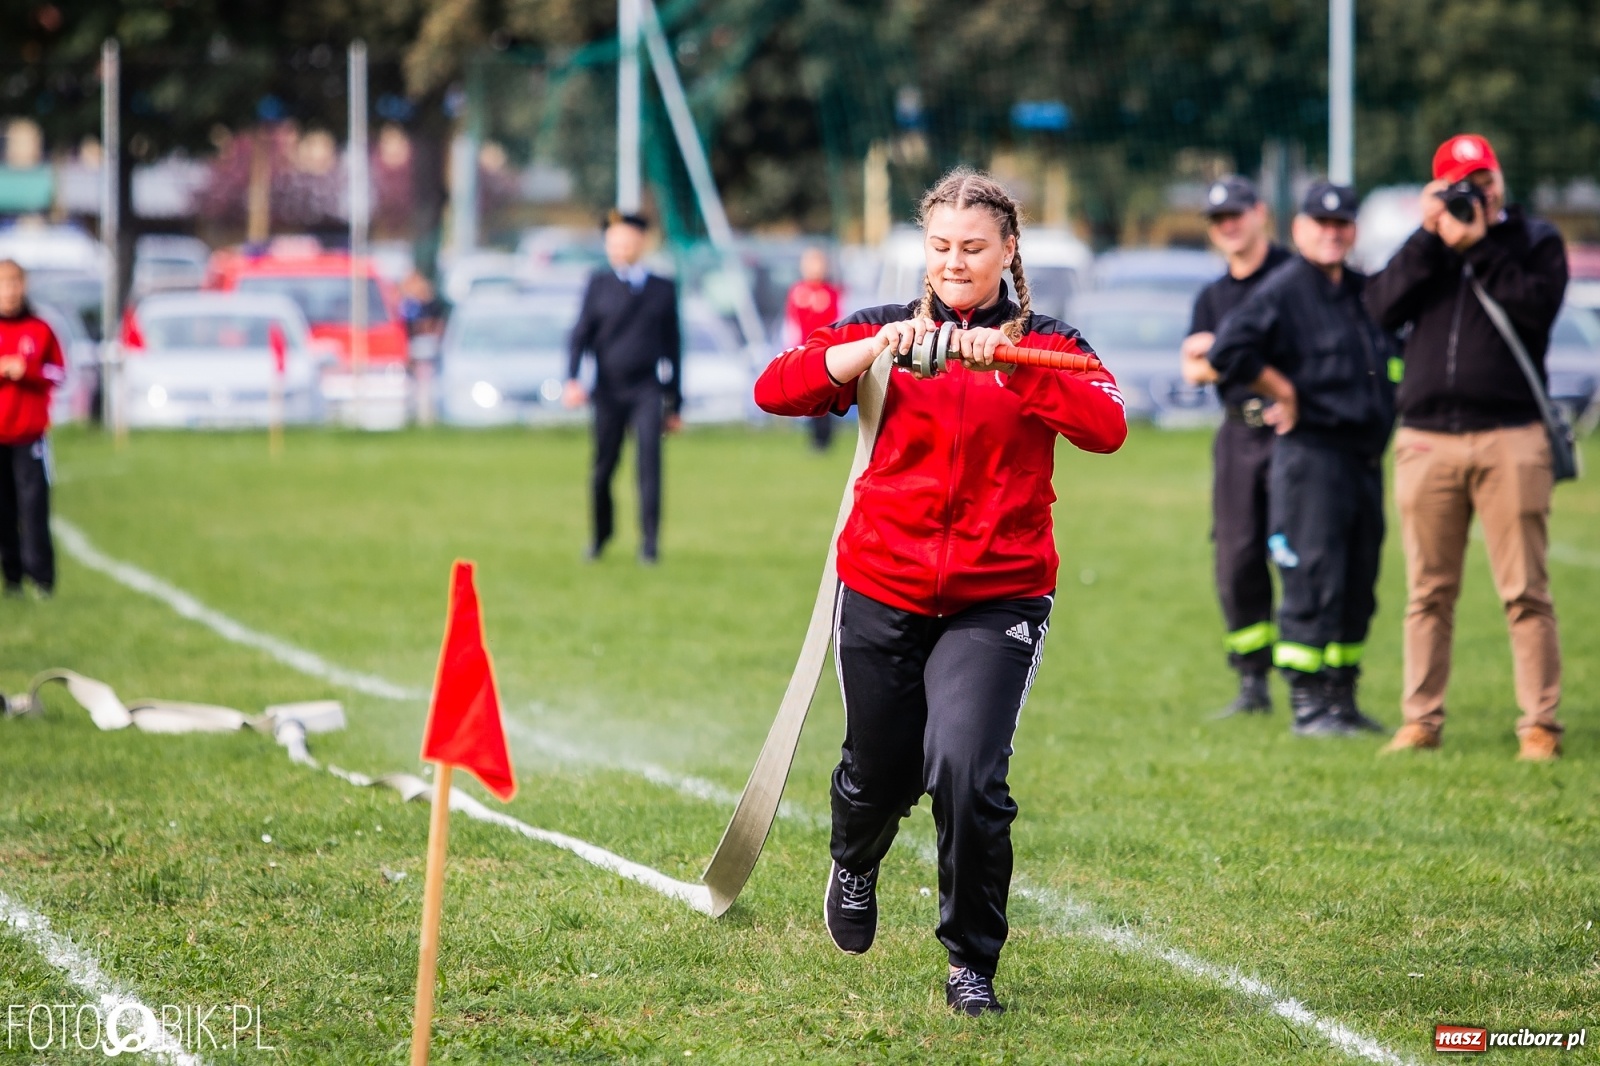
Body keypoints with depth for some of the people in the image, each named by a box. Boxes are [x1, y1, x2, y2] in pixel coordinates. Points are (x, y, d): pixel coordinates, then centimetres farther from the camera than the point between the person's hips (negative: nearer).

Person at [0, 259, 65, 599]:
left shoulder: (39, 330, 6)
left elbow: (58, 373, 7)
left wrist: (27, 372, -10)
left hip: (30, 433, 0)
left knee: (34, 505, -7)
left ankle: (41, 577, -5)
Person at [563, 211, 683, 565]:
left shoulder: (663, 289, 8)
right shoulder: (598, 284, 5)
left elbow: (672, 347, 12)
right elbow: (581, 334, 0)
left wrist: (674, 403, 12)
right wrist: (572, 379, -16)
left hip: (647, 391, 0)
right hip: (608, 390, 0)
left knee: (650, 460, -13)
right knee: (603, 467, 5)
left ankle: (650, 542, -11)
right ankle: (599, 535, 25)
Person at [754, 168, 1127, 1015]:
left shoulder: (1047, 346, 1)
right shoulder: (886, 332, 5)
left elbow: (1106, 427, -18)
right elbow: (775, 389, -8)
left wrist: (1010, 366, -30)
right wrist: (871, 349, -23)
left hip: (997, 598, -2)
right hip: (882, 588, 2)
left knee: (965, 770, -19)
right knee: (879, 774, 14)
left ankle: (972, 963, 0)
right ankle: (853, 866, 52)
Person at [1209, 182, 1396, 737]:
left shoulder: (1364, 292, 16)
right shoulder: (1282, 291, -7)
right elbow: (1228, 352, -18)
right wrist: (1285, 393, -12)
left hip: (1366, 457, 8)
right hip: (1311, 456, -8)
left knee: (1358, 587, 10)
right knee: (1314, 582, -9)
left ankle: (1341, 699, 18)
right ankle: (1306, 705, -5)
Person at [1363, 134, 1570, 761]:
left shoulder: (1535, 241, 9)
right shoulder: (1424, 247, 17)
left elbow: (1536, 307, -10)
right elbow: (1382, 306, 0)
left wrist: (1478, 246, -9)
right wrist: (1430, 238, -4)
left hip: (1509, 440, -3)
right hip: (1426, 439, 3)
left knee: (1524, 591, -5)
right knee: (1428, 591, 5)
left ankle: (1540, 725, -3)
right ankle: (1421, 720, 10)